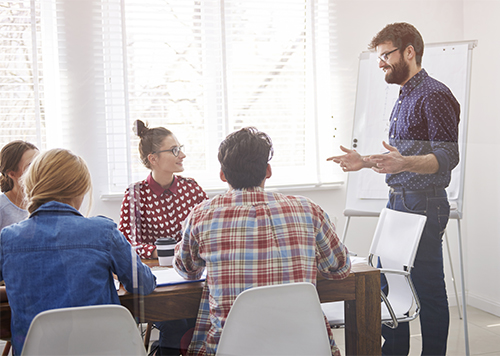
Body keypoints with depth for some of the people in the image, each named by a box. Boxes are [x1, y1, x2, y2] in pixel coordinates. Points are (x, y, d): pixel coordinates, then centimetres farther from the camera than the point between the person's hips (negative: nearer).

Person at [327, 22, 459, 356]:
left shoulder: (435, 95, -11)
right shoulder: (404, 98, 19)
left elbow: (447, 157, -19)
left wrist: (405, 163, -34)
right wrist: (366, 162, 19)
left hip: (423, 205, -10)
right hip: (398, 202, 10)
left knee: (428, 288, -2)